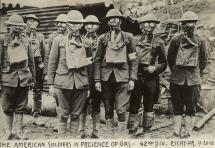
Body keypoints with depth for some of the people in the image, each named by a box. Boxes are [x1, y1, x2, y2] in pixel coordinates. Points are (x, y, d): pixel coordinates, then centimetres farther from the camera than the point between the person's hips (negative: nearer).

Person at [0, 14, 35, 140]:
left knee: (20, 107, 8)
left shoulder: (26, 41, 10)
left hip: (24, 78, 2)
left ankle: (18, 131, 19)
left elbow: (31, 61, 14)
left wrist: (32, 77, 10)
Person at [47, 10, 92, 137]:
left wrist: (89, 86, 10)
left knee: (76, 114, 6)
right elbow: (52, 63, 5)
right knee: (64, 114, 3)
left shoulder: (86, 43, 11)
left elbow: (90, 65, 13)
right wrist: (51, 84, 0)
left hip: (81, 83, 2)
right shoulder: (58, 41, 6)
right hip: (63, 82, -2)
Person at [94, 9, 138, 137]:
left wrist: (132, 79, -3)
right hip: (106, 77, 2)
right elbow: (98, 60, 8)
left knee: (122, 109, -5)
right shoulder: (103, 38, 8)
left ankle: (122, 134, 6)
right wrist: (97, 80, 1)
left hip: (122, 76, -2)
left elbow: (134, 60, 4)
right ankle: (109, 131, 22)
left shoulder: (128, 37, 5)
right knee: (108, 108, 9)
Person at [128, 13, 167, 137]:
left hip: (151, 78, 1)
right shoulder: (134, 40, 7)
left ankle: (147, 131, 21)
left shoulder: (159, 42, 7)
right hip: (136, 76, 0)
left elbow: (164, 63, 9)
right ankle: (132, 131, 11)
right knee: (134, 105, 0)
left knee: (149, 106, 8)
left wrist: (155, 68, -9)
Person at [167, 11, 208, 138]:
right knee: (177, 107, 4)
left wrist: (197, 73, 10)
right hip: (177, 78, 0)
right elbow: (170, 58, 11)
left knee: (191, 108, 2)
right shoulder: (176, 39, 1)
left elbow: (204, 60, 10)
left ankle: (188, 132, 8)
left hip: (193, 79, 0)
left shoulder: (200, 41, 2)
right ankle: (177, 132, 10)